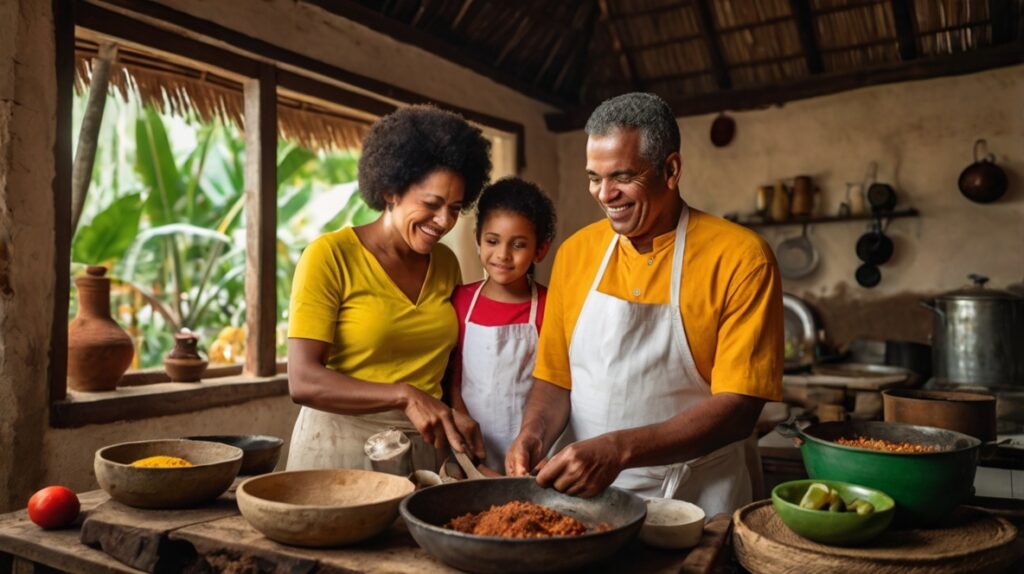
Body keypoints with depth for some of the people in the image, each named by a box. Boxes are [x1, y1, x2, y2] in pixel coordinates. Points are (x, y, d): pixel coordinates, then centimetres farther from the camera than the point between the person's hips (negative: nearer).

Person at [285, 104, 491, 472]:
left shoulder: (446, 264, 5)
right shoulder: (331, 256, -12)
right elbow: (303, 382, -18)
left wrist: (454, 415, -5)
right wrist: (405, 395, -28)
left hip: (427, 449, 5)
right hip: (343, 447, -4)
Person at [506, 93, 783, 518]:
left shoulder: (741, 258, -10)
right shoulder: (575, 253, 3)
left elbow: (738, 407, -13)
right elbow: (554, 380, 9)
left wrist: (619, 449, -24)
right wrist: (535, 432, -11)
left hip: (693, 503, -2)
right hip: (581, 491, 3)